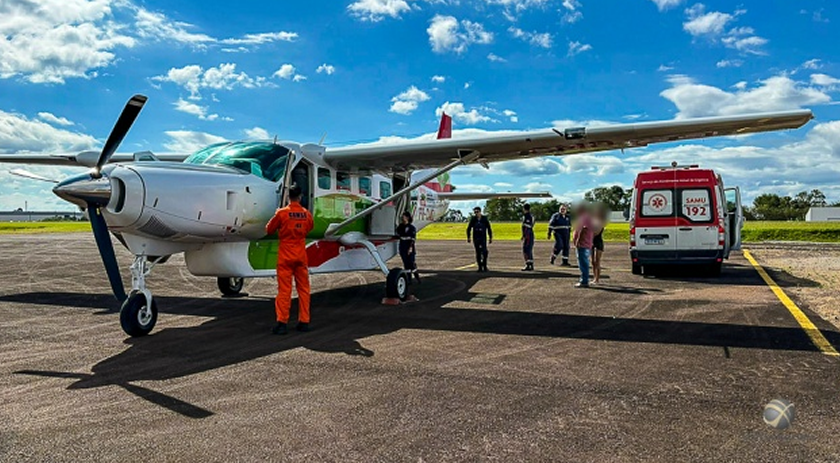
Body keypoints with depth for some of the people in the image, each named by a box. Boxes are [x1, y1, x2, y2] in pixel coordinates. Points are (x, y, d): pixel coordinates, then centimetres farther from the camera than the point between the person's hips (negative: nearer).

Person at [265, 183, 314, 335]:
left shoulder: (282, 213, -10)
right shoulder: (307, 214, -1)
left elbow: (269, 230, 2)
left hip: (285, 255, -2)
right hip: (301, 255, 3)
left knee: (284, 289, 0)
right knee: (303, 288, 9)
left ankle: (282, 322, -1)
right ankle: (304, 321, 12)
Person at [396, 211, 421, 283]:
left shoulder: (411, 227, -8)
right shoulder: (400, 226, 9)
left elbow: (413, 239, -13)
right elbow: (398, 235, 20)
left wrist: (411, 247, -20)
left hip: (409, 247, -6)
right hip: (402, 247, 6)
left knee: (411, 263, -6)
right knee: (406, 264, 7)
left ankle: (417, 277, 7)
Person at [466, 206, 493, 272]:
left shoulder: (484, 219, -3)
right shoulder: (473, 219, 0)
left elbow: (489, 229, 4)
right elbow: (469, 229, 8)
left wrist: (490, 238, 2)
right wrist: (468, 237, 1)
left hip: (483, 238, -2)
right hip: (475, 238, 2)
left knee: (484, 251, -16)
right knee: (478, 253, 3)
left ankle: (484, 266, 1)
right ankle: (480, 267, 11)